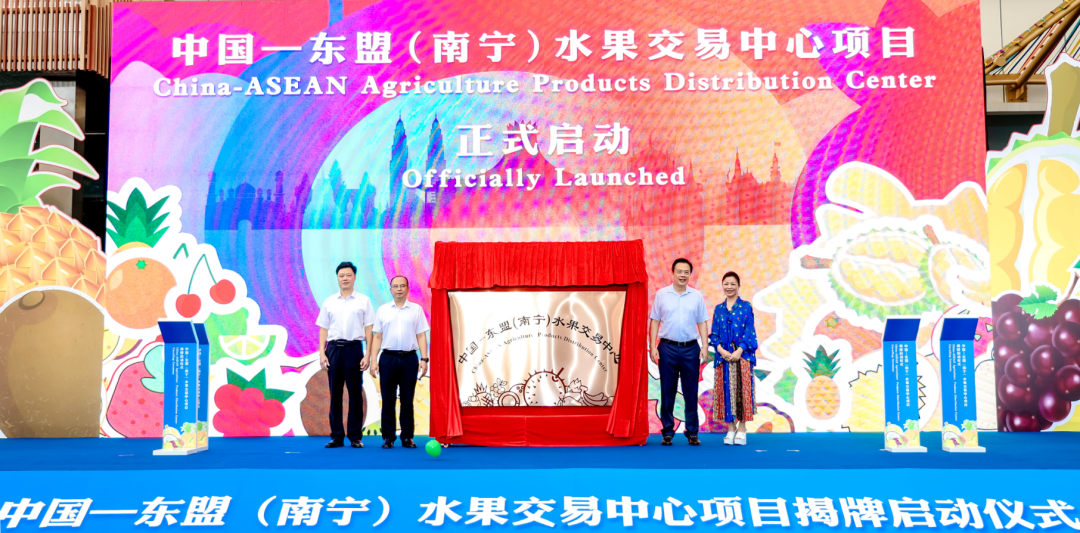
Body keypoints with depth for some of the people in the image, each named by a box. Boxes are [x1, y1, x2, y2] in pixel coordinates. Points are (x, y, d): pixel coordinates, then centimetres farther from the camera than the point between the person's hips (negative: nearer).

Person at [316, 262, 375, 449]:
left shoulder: (363, 301, 4)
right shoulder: (329, 302, 11)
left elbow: (368, 330, 2)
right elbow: (323, 329, 11)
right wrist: (322, 353, 1)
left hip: (354, 349, -2)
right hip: (333, 349, 2)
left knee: (355, 394, 1)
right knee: (335, 394, 5)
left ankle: (355, 436, 8)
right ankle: (336, 436, 11)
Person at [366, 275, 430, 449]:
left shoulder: (417, 309, 7)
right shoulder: (383, 310, 9)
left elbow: (421, 336, 4)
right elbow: (377, 337, 7)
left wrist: (424, 359, -5)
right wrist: (373, 360, -1)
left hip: (409, 358, 0)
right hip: (388, 358, 1)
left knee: (407, 400, 3)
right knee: (388, 399, 3)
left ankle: (407, 436, 11)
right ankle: (388, 436, 11)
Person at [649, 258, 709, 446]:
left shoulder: (697, 296, 6)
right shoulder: (662, 294, 3)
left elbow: (702, 323, 8)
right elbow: (654, 321, 4)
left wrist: (704, 346, -2)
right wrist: (652, 346, -3)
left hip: (691, 348, 1)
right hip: (667, 347, -1)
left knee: (691, 392, 4)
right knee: (667, 392, 4)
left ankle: (692, 432, 12)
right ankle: (668, 432, 12)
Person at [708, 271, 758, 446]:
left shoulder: (745, 307, 3)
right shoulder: (719, 309, 12)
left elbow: (749, 332, -3)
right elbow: (714, 333, 8)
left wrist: (739, 351, -14)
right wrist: (720, 350, -9)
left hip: (742, 355, -3)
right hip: (723, 356, 3)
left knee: (742, 390, -4)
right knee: (726, 390, 3)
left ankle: (742, 428, 5)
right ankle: (730, 428, 11)